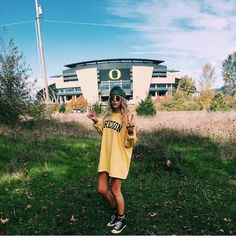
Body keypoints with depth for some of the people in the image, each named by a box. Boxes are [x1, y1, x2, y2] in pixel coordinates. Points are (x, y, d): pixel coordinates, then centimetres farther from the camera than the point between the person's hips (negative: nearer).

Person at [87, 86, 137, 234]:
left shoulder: (127, 117, -14)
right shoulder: (108, 115, 5)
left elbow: (130, 144, -16)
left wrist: (130, 131, -35)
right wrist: (96, 122, 11)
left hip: (119, 159, -6)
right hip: (106, 158, 7)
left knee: (115, 190, 6)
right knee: (102, 189, 12)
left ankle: (121, 220, 31)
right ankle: (115, 211, 40)